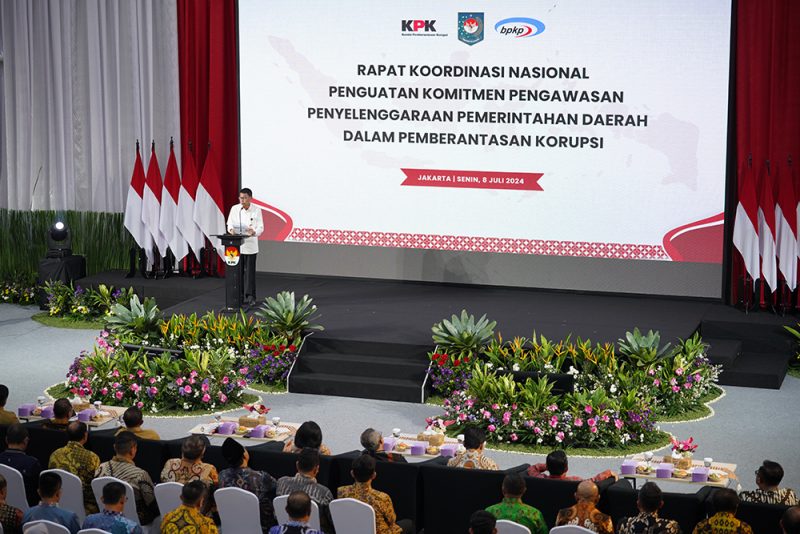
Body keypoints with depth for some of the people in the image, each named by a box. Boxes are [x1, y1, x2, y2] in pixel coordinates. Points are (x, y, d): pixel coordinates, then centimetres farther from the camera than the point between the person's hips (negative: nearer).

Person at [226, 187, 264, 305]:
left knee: (250, 272, -1)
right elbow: (230, 224, 3)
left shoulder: (256, 210, -4)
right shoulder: (234, 209, 0)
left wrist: (254, 232, -27)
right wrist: (231, 230, -21)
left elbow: (260, 227, -5)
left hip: (250, 245, -2)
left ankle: (250, 296, 4)